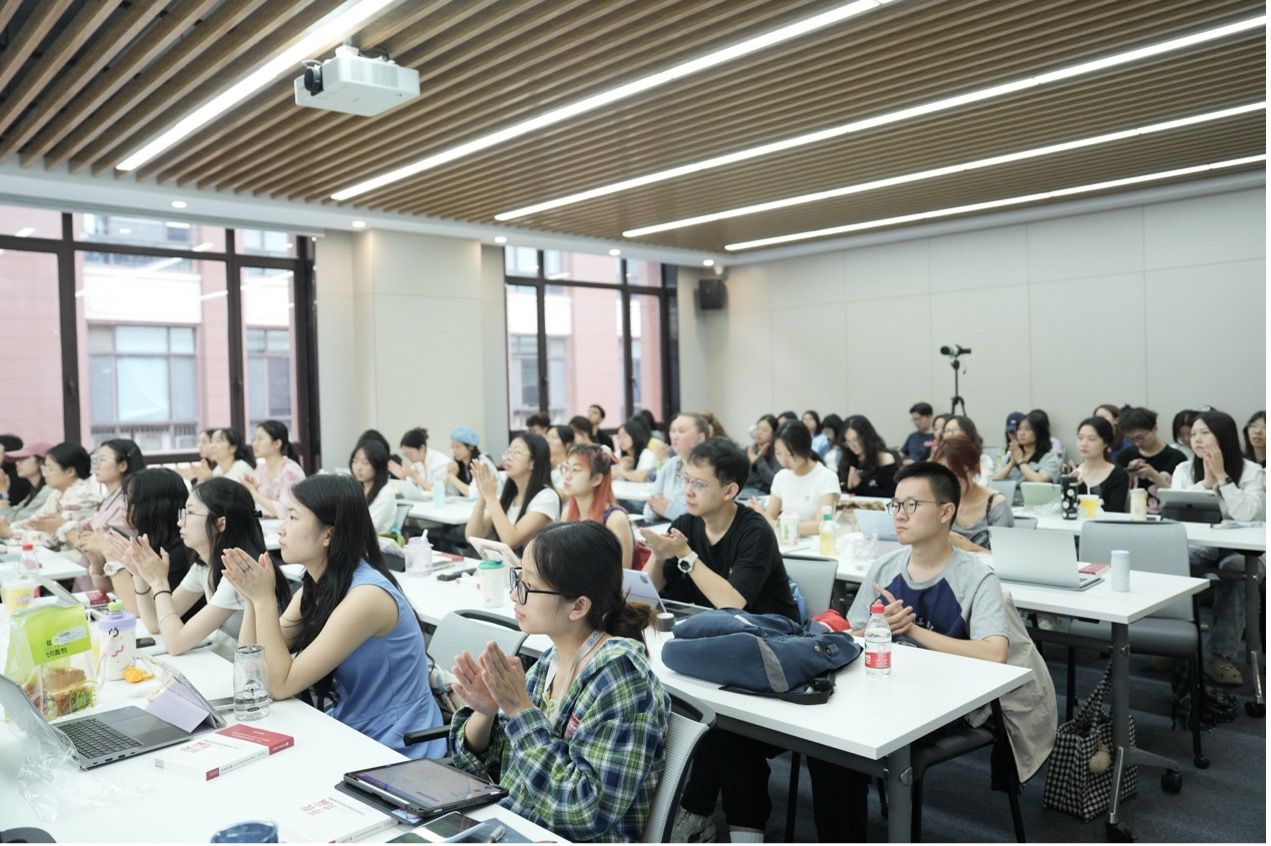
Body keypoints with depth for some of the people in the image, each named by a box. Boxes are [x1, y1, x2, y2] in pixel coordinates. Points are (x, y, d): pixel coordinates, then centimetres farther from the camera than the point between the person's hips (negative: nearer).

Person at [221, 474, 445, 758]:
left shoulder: (366, 596, -24)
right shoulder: (315, 588, 1)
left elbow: (280, 685, -19)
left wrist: (264, 598, -21)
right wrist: (252, 599, -12)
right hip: (351, 735, 7)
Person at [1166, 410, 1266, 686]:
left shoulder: (1251, 471, 1)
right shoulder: (1184, 469, 9)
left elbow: (1245, 514, -16)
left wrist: (1222, 476, -15)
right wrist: (1206, 482, -10)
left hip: (1237, 550, -2)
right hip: (1197, 548, 2)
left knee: (1234, 568, -37)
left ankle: (1220, 654, -32)